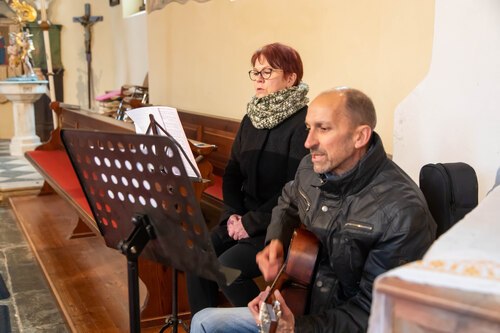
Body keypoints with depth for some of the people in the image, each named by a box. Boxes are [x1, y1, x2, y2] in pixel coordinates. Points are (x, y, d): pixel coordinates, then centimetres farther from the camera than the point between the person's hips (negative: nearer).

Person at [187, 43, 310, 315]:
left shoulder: (304, 123, -14)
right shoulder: (251, 118, 11)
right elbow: (232, 171, 14)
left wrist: (251, 223, -15)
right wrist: (232, 214, -1)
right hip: (245, 218, 7)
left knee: (227, 268, -23)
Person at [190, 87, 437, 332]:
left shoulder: (403, 213, -26)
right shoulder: (312, 167, -5)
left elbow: (374, 312, -21)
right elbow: (288, 203, 19)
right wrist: (275, 241, 0)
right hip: (300, 302, 7)